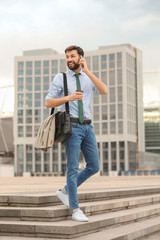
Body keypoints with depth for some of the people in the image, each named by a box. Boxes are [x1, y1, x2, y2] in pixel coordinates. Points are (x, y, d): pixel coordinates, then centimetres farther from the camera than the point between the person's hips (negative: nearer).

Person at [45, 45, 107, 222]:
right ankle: (75, 210, 1)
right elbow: (48, 103, -4)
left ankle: (65, 191, 21)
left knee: (94, 167, 5)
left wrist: (87, 71, -14)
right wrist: (68, 98, -20)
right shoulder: (60, 78, 1)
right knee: (73, 168, -5)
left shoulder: (88, 78, 11)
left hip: (87, 127, 5)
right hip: (71, 127, -5)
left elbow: (104, 91, -9)